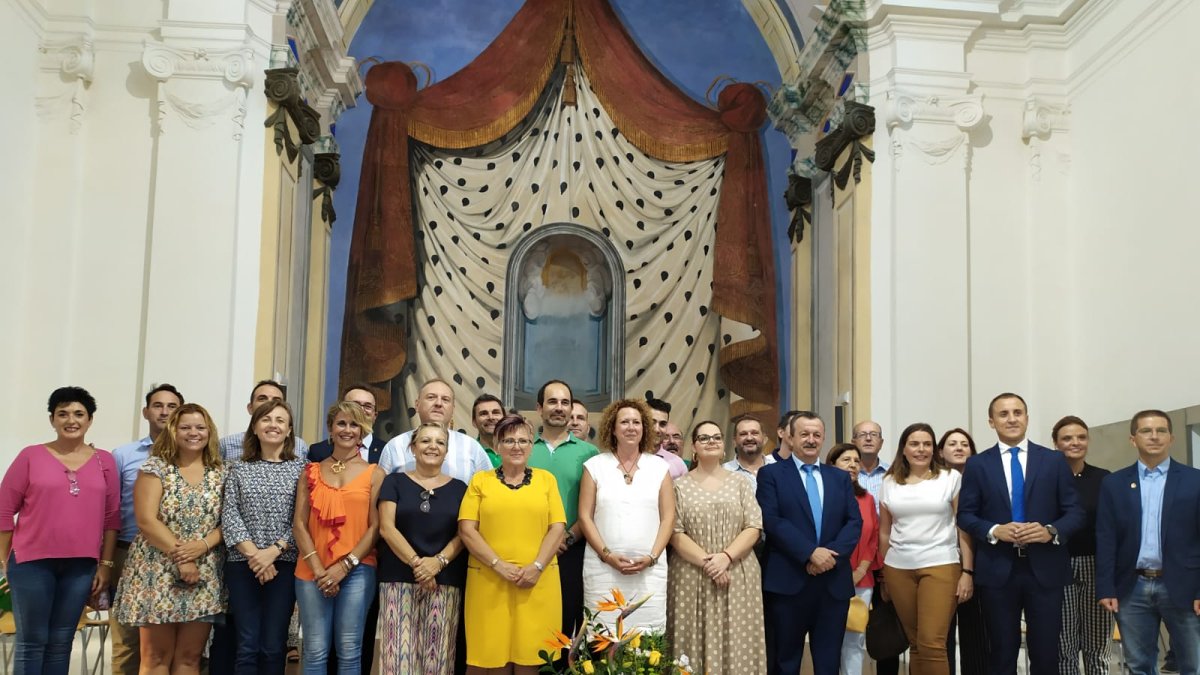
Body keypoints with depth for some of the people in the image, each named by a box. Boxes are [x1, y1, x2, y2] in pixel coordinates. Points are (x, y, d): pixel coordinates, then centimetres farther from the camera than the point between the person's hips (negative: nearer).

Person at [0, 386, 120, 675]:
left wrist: (106, 564, 4)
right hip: (32, 562, -2)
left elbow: (112, 516, 7)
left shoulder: (104, 461, 6)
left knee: (61, 642, 9)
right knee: (32, 641, 2)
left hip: (81, 565, 2)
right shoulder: (31, 456, 0)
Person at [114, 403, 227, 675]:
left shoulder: (221, 473, 8)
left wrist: (203, 545, -15)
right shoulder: (156, 468, -1)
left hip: (204, 577, 3)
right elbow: (146, 521, -10)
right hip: (159, 573, -3)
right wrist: (181, 559, -15)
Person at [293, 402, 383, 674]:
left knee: (349, 650, 1)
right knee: (315, 651, 1)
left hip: (357, 570, -1)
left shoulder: (374, 474, 6)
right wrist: (318, 569, -7)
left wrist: (345, 565, -9)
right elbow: (299, 523, 4)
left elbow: (375, 526, 0)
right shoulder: (311, 472, 11)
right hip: (312, 571, 1)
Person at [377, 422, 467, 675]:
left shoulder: (459, 488, 11)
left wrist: (439, 561, -14)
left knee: (438, 654, -2)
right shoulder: (394, 482, 8)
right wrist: (416, 562, -13)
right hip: (399, 579, -1)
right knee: (399, 653, -7)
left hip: (445, 581, 1)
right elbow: (386, 528, -2)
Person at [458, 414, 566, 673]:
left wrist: (537, 567, -8)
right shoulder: (480, 480, 9)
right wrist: (499, 565, -10)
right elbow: (467, 530, 0)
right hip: (489, 581, -1)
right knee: (494, 652, 0)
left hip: (537, 581, 1)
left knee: (529, 654, 1)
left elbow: (557, 527, 5)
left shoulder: (546, 479, 12)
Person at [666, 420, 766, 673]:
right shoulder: (680, 486, 4)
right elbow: (675, 533, -3)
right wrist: (706, 562, -14)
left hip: (738, 575, 1)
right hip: (692, 576, -1)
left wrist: (726, 557, -13)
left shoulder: (740, 482, 8)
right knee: (697, 640, -1)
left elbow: (754, 527, 1)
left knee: (737, 643, 0)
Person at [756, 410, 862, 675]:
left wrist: (833, 553, -12)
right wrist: (810, 553, -18)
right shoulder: (771, 474, 3)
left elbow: (855, 522, 5)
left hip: (834, 583, 4)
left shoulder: (840, 478, 15)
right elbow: (772, 521, -9)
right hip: (788, 582, -3)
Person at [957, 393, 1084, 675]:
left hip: (1044, 569, 0)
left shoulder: (1054, 461, 6)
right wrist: (994, 531, -15)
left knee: (1046, 652, 3)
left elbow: (1075, 512, 4)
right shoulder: (977, 464, 6)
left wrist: (1051, 531, -16)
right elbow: (965, 515, 3)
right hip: (997, 570, 0)